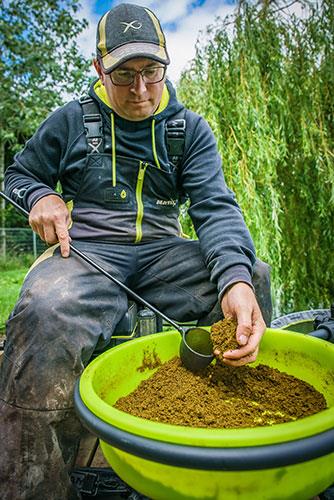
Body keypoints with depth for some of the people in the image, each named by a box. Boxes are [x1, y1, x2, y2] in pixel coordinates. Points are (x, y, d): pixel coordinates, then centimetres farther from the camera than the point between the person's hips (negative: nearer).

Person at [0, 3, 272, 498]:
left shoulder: (190, 129, 9)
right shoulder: (72, 120, 9)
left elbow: (215, 205, -7)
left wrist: (234, 277, -28)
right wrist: (40, 197, -7)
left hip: (162, 249, 2)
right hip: (87, 247, -1)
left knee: (253, 278, -22)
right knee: (47, 313, -36)